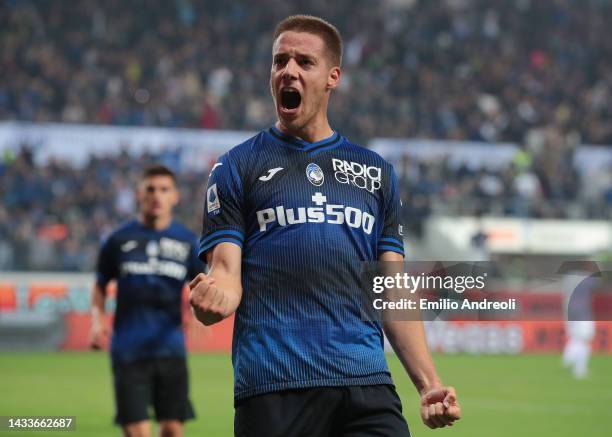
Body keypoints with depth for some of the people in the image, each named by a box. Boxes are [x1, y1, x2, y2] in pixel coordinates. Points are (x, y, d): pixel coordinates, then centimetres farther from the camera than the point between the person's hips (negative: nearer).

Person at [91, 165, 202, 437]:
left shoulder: (187, 241, 6)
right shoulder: (120, 240, 3)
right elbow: (101, 284, 13)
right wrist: (97, 318, -4)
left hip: (170, 349, 2)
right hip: (129, 351, -2)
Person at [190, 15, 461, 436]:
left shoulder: (375, 171, 18)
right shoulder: (237, 167, 9)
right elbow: (226, 271, 1)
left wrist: (429, 383, 6)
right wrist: (212, 297, -23)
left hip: (367, 383, 2)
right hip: (272, 385, -2)